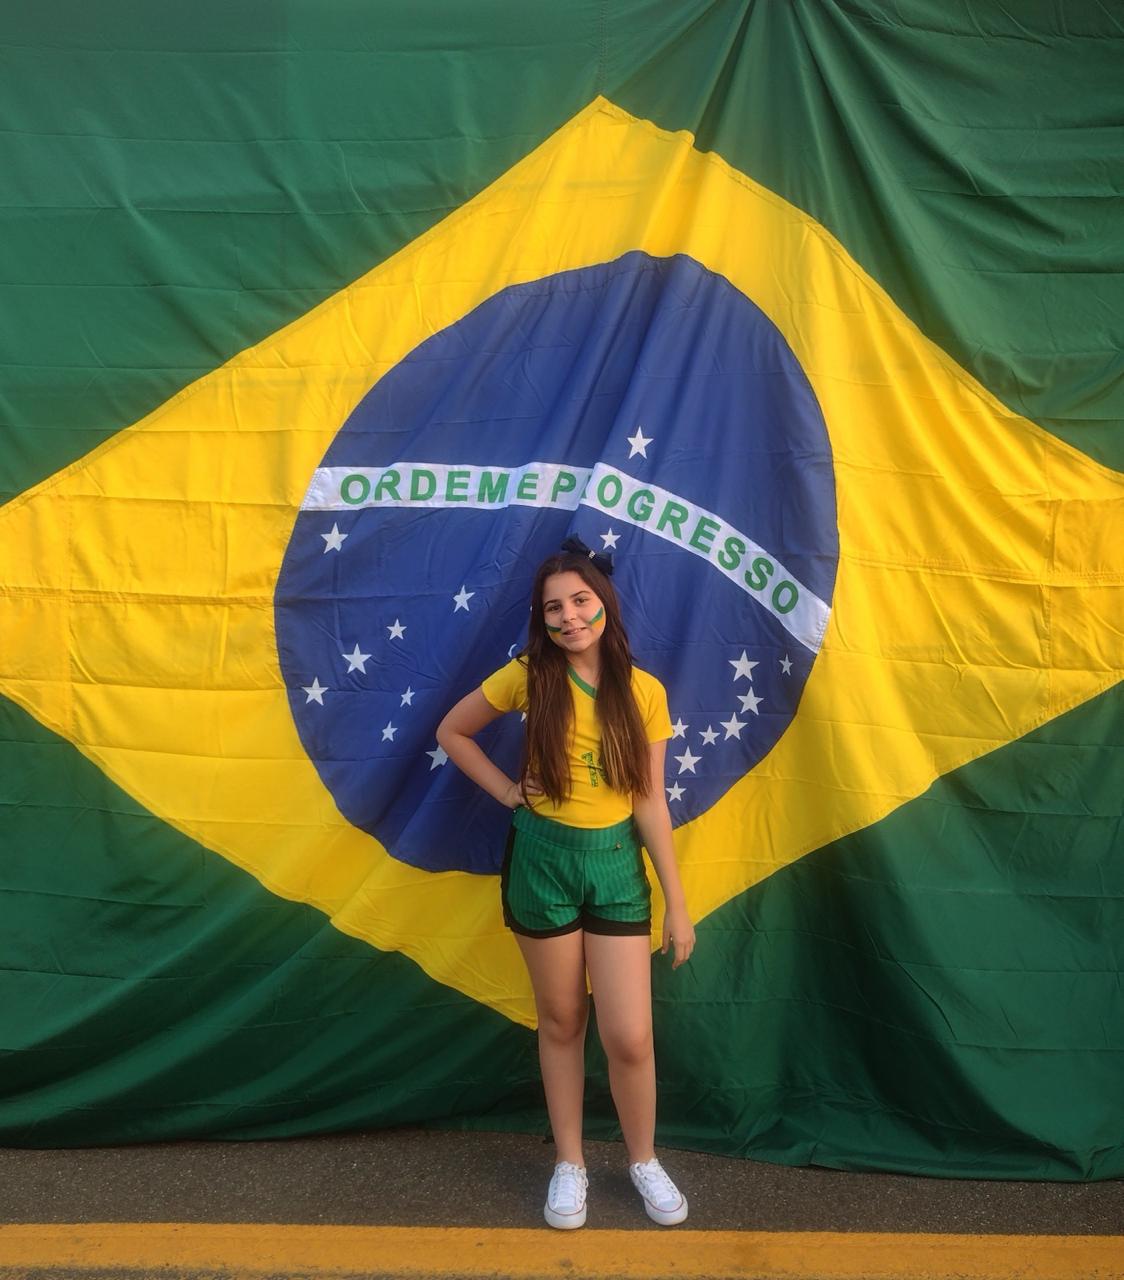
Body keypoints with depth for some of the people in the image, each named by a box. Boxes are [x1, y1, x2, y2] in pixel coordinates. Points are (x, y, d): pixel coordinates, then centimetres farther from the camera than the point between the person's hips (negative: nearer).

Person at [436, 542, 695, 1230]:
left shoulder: (644, 691, -3)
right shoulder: (530, 676, -6)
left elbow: (651, 801, -1)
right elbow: (453, 732, 7)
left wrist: (677, 903, -1)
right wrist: (508, 791, -3)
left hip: (617, 865, 1)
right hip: (543, 859, 0)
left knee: (630, 1037, 1)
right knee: (561, 1022, 13)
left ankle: (644, 1160, 28)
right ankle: (570, 1163, 33)